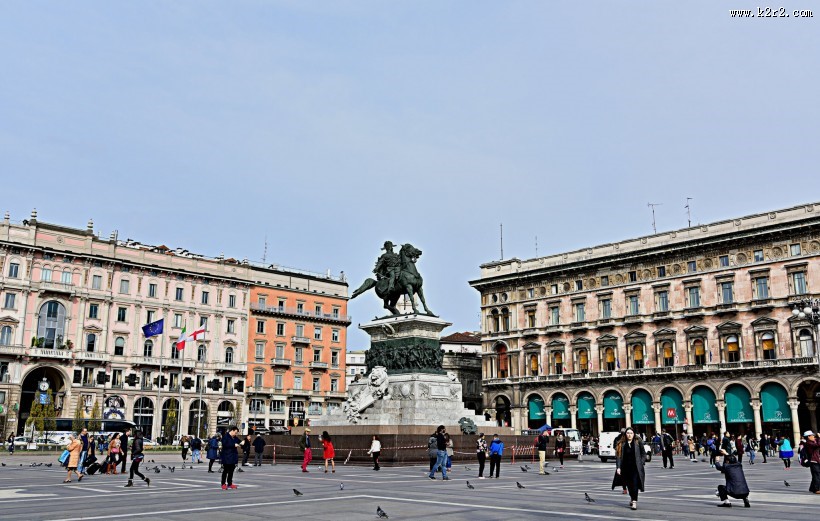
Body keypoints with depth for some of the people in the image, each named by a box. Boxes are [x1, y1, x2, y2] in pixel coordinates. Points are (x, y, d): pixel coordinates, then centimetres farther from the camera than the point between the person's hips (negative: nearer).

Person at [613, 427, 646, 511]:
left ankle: (634, 502, -7)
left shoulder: (638, 443, -1)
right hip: (625, 468, 2)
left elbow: (644, 455, 5)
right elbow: (618, 456, 0)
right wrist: (618, 467, -7)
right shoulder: (621, 444, 1)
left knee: (635, 484, -10)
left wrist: (640, 464, -5)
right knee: (629, 485, 14)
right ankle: (632, 498, 36)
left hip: (636, 468, -2)